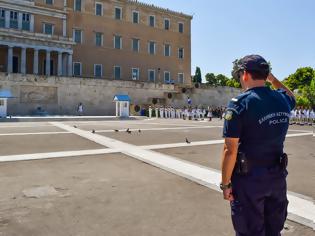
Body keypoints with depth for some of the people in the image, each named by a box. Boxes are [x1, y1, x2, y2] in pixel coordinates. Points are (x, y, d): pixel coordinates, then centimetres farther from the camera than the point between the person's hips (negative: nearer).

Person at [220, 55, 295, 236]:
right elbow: (291, 96, 28)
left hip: (249, 179, -5)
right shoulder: (283, 100, -1)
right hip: (278, 176, 6)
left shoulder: (239, 103, -18)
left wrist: (225, 184, -9)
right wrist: (272, 78, 28)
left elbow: (231, 151, -19)